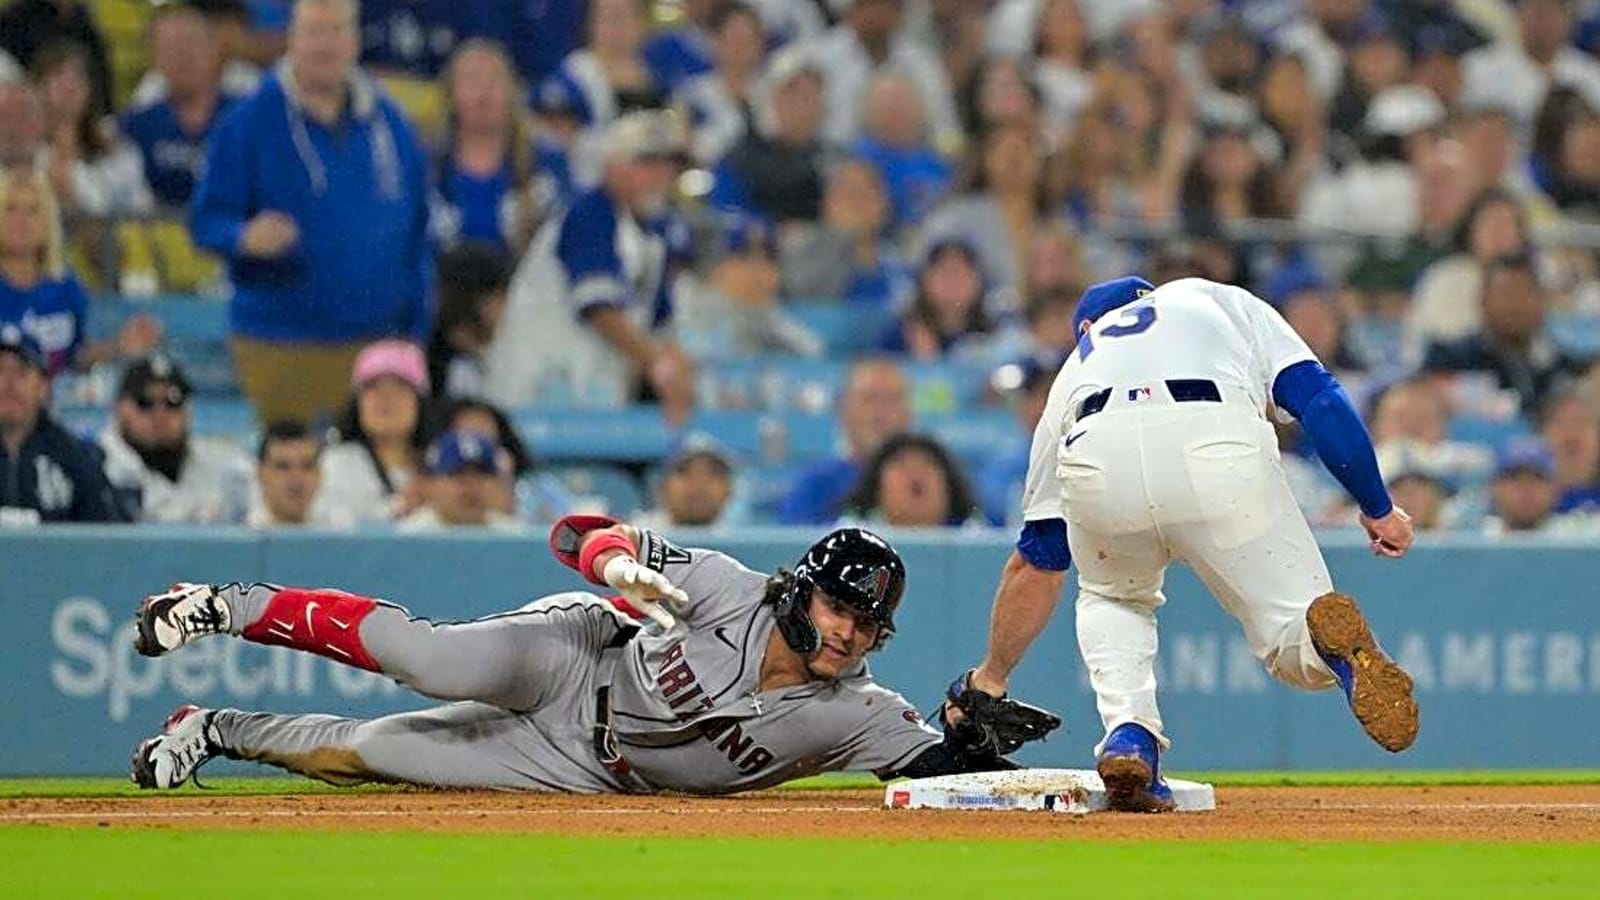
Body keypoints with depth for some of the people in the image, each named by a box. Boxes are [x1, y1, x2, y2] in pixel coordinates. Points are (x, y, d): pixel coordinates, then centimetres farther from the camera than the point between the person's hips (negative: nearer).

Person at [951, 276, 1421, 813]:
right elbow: (1320, 400, 20)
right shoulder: (1225, 302, 40)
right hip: (1218, 448, -2)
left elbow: (1037, 560, 43)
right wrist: (1378, 509, 21)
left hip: (1098, 465, 2)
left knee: (1111, 597, 34)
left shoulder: (1077, 367, 41)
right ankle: (1335, 639, -29)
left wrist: (991, 677, 52)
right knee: (1295, 645, 8)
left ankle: (1130, 738, 7)